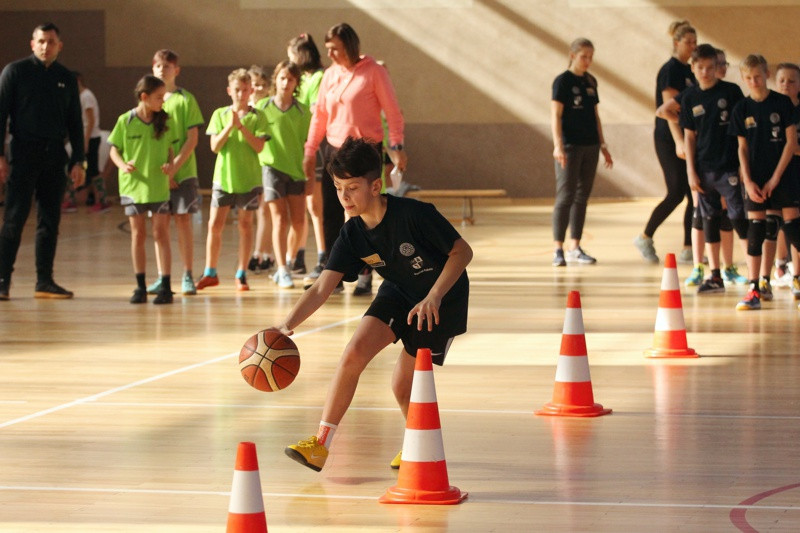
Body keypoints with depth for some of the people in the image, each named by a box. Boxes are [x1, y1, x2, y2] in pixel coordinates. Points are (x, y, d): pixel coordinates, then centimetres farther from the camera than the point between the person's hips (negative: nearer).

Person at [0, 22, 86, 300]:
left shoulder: (66, 78, 11)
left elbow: (75, 123, 16)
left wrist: (78, 161, 8)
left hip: (55, 156, 4)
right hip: (23, 154, -4)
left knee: (50, 220, 5)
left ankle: (45, 281, 10)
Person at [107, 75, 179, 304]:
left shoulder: (166, 122, 0)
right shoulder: (125, 121, -4)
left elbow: (171, 149, 8)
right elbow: (114, 150, 3)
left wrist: (172, 166, -11)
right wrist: (123, 165, -16)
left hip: (159, 187, 0)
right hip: (133, 185, 0)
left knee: (161, 234, -1)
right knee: (138, 235, 6)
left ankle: (165, 287, 2)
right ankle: (140, 287, 13)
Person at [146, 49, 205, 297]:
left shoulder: (185, 99, -1)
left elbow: (193, 138, -5)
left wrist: (175, 165, -14)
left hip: (183, 171, -3)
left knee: (183, 220, -2)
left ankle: (187, 277, 4)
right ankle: (162, 277, 9)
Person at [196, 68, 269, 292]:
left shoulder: (257, 117, 0)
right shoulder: (220, 115, 3)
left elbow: (259, 146, -10)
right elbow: (215, 146, -4)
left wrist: (241, 126, -18)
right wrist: (229, 126, -17)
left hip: (249, 178, -1)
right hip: (223, 176, 1)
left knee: (245, 225, 4)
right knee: (215, 225, 0)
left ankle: (241, 275, 11)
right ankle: (210, 273, 10)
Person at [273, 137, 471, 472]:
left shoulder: (414, 215, -29)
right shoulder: (352, 235, -13)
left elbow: (462, 252, -21)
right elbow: (321, 289, -18)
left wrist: (433, 297, -31)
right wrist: (288, 325, -34)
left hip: (443, 298, -5)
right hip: (398, 293, 5)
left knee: (402, 385, -3)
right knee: (353, 353, -16)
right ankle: (321, 445, -10)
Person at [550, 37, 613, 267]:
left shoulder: (591, 82, 13)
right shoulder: (563, 81, -6)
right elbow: (556, 115, -11)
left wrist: (603, 145, 16)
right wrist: (558, 145, -20)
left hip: (590, 146, 6)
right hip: (569, 145, -6)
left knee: (582, 197, 8)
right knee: (565, 196, -9)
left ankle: (575, 248, 13)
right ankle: (558, 249, -7)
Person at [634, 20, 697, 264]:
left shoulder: (689, 71, 14)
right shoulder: (670, 70, -12)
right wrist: (678, 142, -28)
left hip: (688, 139, 8)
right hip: (669, 140, -8)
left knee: (694, 194, 2)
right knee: (677, 193, -9)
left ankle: (689, 249, 5)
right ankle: (645, 238, 6)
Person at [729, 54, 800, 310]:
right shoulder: (742, 109, 4)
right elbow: (743, 148, 7)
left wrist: (775, 178, -9)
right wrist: (747, 181, -4)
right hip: (756, 179, 2)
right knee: (755, 232, -1)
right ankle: (754, 292, 1)